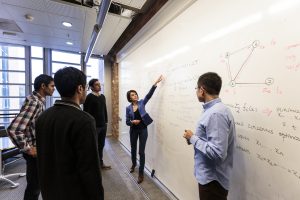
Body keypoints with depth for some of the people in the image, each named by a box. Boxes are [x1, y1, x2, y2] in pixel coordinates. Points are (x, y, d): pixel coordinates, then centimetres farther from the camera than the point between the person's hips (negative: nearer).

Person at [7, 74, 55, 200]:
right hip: (35, 151, -8)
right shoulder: (33, 102, -24)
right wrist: (28, 149, -20)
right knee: (34, 185, 11)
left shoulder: (39, 100, 5)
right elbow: (13, 129, -31)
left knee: (37, 183, 25)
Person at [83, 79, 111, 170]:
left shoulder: (102, 96, 10)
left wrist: (106, 122, 13)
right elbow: (87, 112, -15)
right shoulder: (89, 97, -11)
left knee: (101, 145, 16)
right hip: (94, 126, -6)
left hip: (103, 125, 7)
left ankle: (100, 163, 32)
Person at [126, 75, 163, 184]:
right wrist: (132, 122, -22)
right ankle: (134, 164, 49)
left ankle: (141, 173, 16)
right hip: (133, 130, 2)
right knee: (133, 149, 20)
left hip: (143, 130, -2)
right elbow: (127, 122, 1)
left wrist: (155, 83, -25)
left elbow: (149, 94, -15)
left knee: (141, 151, 1)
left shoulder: (142, 103, -2)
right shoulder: (128, 108, 0)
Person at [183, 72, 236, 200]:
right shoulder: (214, 109, 3)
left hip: (212, 179, -9)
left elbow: (217, 153, -31)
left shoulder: (216, 114, -28)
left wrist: (192, 138, -21)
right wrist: (194, 137, 2)